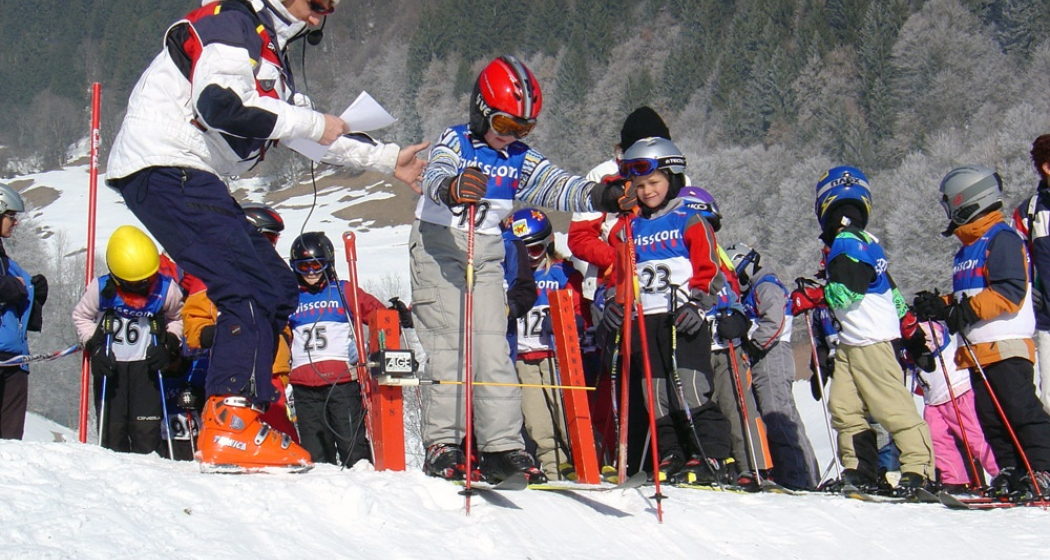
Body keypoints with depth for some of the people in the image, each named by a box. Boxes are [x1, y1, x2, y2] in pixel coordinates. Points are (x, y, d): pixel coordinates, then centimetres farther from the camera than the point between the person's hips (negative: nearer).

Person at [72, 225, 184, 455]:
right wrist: (95, 348, -6)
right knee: (111, 430, 2)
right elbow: (81, 316, 6)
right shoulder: (100, 289, -9)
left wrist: (168, 346, -6)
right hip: (110, 366, 1)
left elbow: (178, 319, 9)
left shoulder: (166, 290, -9)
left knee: (147, 431, -8)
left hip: (146, 365, -1)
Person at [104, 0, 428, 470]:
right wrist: (312, 123, -15)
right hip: (165, 167, -11)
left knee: (278, 288, 8)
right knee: (248, 289, -19)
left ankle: (240, 415, 6)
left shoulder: (269, 50, 24)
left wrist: (388, 159, 27)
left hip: (191, 177, 11)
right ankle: (230, 427, -23)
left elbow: (313, 130, 29)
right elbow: (219, 104, -24)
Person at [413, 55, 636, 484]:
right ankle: (442, 443, -8)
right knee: (448, 343, -11)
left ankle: (502, 445, -2)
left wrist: (600, 195, -28)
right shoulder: (455, 142, -7)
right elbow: (434, 175, -28)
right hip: (438, 247, -4)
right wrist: (453, 187, -52)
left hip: (487, 255, 5)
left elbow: (557, 186, -9)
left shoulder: (521, 159, 6)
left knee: (493, 347, -2)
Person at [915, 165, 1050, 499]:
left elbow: (1010, 293, -18)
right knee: (990, 417, 6)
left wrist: (967, 310, -22)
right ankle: (1010, 473, 10)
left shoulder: (1002, 240, -7)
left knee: (1020, 409, -11)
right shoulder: (968, 249, 23)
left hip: (1006, 345, -9)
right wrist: (939, 306, 9)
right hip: (978, 351, 10)